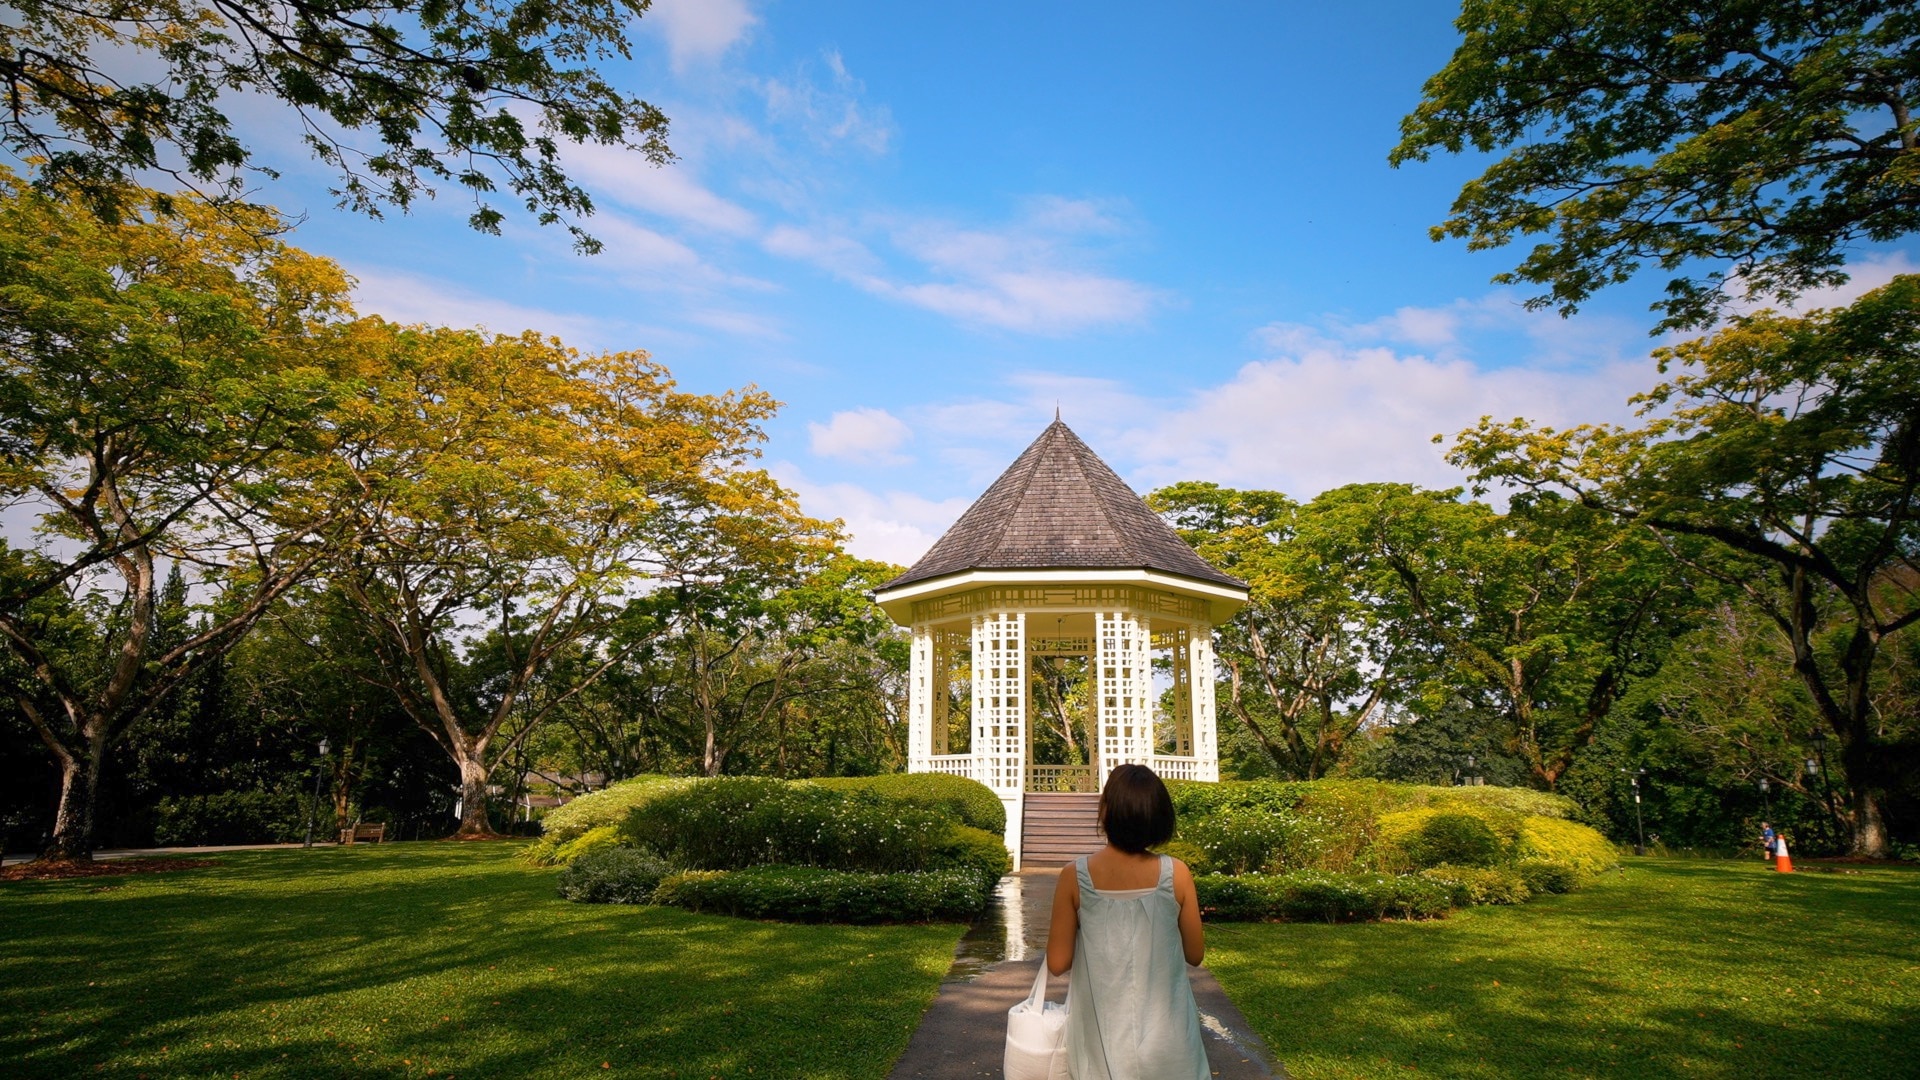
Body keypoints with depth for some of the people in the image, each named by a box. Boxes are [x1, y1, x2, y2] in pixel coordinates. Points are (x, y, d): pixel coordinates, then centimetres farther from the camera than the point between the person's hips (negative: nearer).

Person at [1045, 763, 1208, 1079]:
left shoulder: (1075, 876, -13)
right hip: (1165, 1039, 0)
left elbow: (1058, 963, -8)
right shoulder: (1176, 874, -12)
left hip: (1102, 1042, 0)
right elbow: (1194, 954, -1)